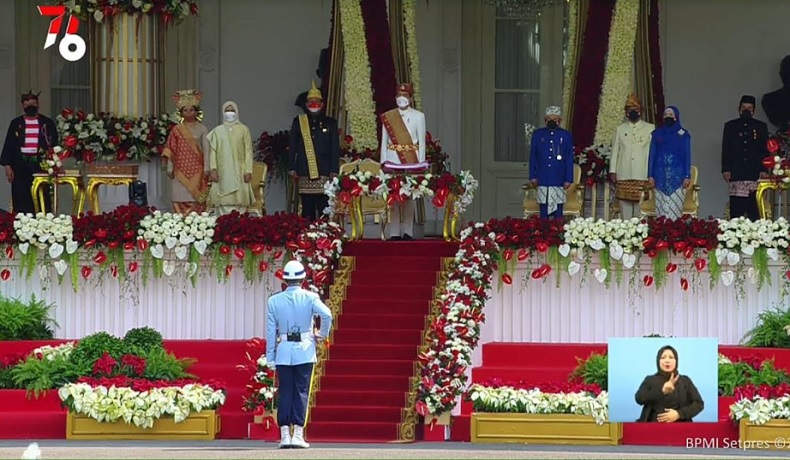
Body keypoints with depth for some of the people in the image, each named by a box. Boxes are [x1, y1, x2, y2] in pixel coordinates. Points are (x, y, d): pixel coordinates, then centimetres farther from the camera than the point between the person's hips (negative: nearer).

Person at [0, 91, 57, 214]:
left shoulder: (48, 123, 7)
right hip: (21, 165, 1)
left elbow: (54, 145, 6)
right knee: (21, 201, 0)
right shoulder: (16, 123, 9)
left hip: (41, 165, -1)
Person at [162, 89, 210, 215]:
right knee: (181, 199, -3)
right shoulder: (177, 129, 6)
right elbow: (171, 150, 7)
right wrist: (170, 168, 4)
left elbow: (206, 149, 3)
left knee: (196, 199, -5)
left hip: (196, 170, -1)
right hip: (181, 169, 1)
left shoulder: (201, 129, 5)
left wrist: (206, 168, -4)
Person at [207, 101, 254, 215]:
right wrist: (213, 169, -6)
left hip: (239, 172, -1)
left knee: (239, 203, -6)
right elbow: (212, 151, 6)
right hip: (222, 172, 1)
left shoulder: (243, 130, 7)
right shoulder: (217, 131, 10)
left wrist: (248, 171, -4)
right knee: (224, 203, -6)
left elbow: (248, 151, 4)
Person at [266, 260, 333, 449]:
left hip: (284, 353, 1)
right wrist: (322, 334, -1)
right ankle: (298, 434, -5)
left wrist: (270, 358, 7)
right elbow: (327, 315, -19)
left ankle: (285, 435, 0)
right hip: (305, 351, -1)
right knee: (301, 392, 1)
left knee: (284, 393, 4)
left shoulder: (274, 301, 3)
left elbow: (271, 332, 3)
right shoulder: (310, 298, -3)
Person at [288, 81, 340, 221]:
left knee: (324, 209, -5)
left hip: (324, 172, -1)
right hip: (305, 174, 1)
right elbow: (292, 147, 11)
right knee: (307, 211, 0)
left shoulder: (330, 123, 10)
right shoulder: (298, 122, 12)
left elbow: (335, 148, 7)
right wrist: (292, 168, 2)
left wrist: (334, 170, -2)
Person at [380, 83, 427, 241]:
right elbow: (384, 141, 9)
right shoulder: (387, 116, 9)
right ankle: (394, 232, -1)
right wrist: (384, 162, 1)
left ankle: (407, 232, -1)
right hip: (392, 160, 1)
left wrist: (420, 163, -2)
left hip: (411, 161, -1)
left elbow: (422, 142, 4)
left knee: (409, 196, -3)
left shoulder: (418, 116, 6)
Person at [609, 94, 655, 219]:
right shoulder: (620, 129, 16)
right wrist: (613, 171, 5)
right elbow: (615, 151, 14)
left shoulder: (650, 128, 9)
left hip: (642, 175, -2)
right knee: (624, 201, -2)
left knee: (641, 203, -7)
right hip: (624, 175, 2)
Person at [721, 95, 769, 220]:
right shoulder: (730, 126, 12)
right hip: (736, 172, 0)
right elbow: (725, 150, 9)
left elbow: (765, 150, 9)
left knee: (754, 209, -7)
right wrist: (725, 169, -1)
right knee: (736, 210, -4)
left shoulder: (761, 127, 12)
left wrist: (764, 169, -1)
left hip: (755, 172, 0)